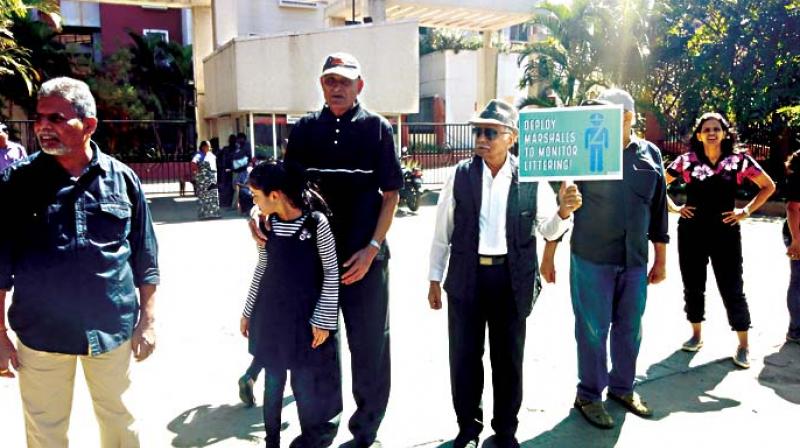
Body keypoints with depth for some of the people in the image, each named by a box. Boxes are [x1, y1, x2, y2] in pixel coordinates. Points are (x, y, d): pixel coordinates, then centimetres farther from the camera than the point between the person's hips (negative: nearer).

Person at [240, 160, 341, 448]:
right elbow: (262, 268, 11)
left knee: (307, 384, 5)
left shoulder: (315, 222, -15)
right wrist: (248, 311, 14)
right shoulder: (267, 223, 0)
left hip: (306, 316, -4)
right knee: (273, 381, 15)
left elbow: (331, 272, -10)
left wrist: (323, 318, -11)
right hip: (271, 314, 4)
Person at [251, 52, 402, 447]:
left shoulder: (377, 128, 0)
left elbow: (391, 194, -1)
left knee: (369, 347, 6)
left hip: (365, 256, -3)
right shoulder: (304, 129, 8)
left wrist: (372, 249, -9)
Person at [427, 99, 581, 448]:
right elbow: (442, 231, 3)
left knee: (509, 358, 13)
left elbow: (548, 230, -1)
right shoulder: (460, 175, -2)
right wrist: (434, 278, 4)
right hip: (467, 278, 1)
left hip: (512, 279, 0)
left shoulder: (531, 178, -4)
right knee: (464, 356, 11)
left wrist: (564, 211, -22)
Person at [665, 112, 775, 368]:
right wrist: (674, 208, -1)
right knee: (693, 285, 11)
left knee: (732, 288, 1)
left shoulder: (739, 160, -1)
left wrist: (746, 211, -1)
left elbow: (768, 186, 8)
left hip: (725, 232, -1)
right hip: (691, 232, 1)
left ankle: (743, 346, 14)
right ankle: (696, 335, 27)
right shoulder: (686, 160, -1)